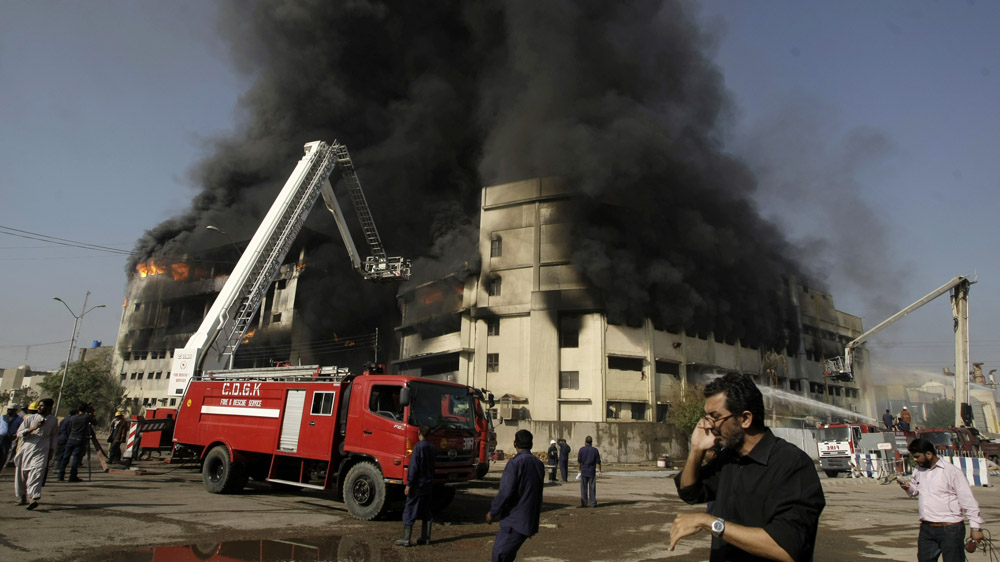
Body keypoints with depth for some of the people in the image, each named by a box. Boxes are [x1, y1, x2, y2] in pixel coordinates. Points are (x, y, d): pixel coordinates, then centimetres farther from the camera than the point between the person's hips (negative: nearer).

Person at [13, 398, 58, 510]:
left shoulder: (53, 420, 6)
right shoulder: (30, 418, 2)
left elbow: (54, 435, 17)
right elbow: (19, 433, -1)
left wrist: (52, 451, 13)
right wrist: (33, 428, -17)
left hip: (41, 451, -2)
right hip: (26, 449, 2)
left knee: (36, 473, -17)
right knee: (22, 474, 9)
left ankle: (34, 499, -28)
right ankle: (22, 497, 29)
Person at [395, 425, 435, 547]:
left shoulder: (418, 447, -15)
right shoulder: (432, 448, 7)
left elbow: (413, 467, -17)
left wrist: (408, 484, -14)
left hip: (418, 485, -7)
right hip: (429, 485, 7)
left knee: (409, 511, 0)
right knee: (427, 512, 13)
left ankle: (406, 539, 0)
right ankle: (425, 538, 16)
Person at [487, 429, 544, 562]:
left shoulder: (515, 463, -17)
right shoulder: (538, 464, 8)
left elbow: (505, 492, -20)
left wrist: (492, 512, -8)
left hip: (515, 521, -8)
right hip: (531, 520, 8)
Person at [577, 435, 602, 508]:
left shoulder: (581, 449, -6)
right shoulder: (595, 450, -3)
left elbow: (579, 461, -5)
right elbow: (598, 462, -2)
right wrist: (599, 470, 7)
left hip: (584, 471, 0)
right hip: (592, 471, 0)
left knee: (584, 488, 6)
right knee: (592, 488, 6)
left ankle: (584, 503, 5)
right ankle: (593, 503, 6)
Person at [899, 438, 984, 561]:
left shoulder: (952, 471, -10)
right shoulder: (919, 470, 9)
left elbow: (968, 500, -9)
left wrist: (976, 527, -9)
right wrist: (909, 488, 0)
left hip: (950, 529, -6)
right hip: (926, 528, 6)